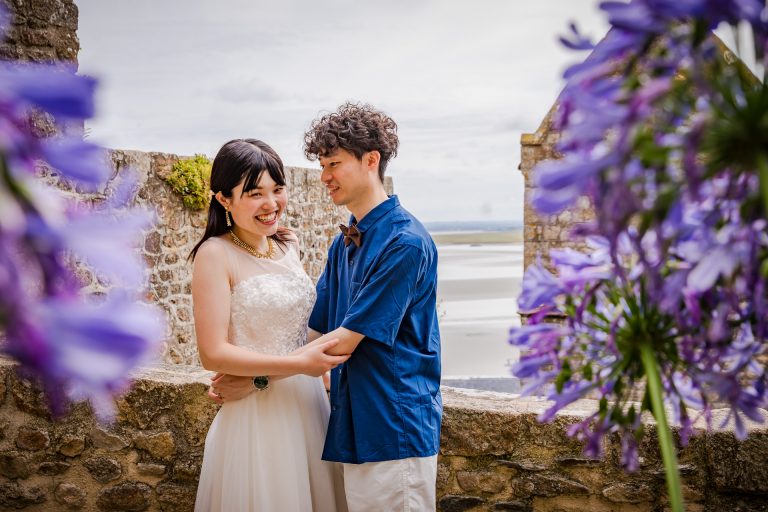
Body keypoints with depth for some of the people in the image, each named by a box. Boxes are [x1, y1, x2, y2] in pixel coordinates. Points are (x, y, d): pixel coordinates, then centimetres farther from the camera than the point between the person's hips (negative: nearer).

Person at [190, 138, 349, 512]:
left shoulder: (287, 245, 8)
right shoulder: (216, 254, -12)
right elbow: (212, 353, -17)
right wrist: (298, 363, -20)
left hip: (307, 405, 6)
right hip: (256, 414, -6)